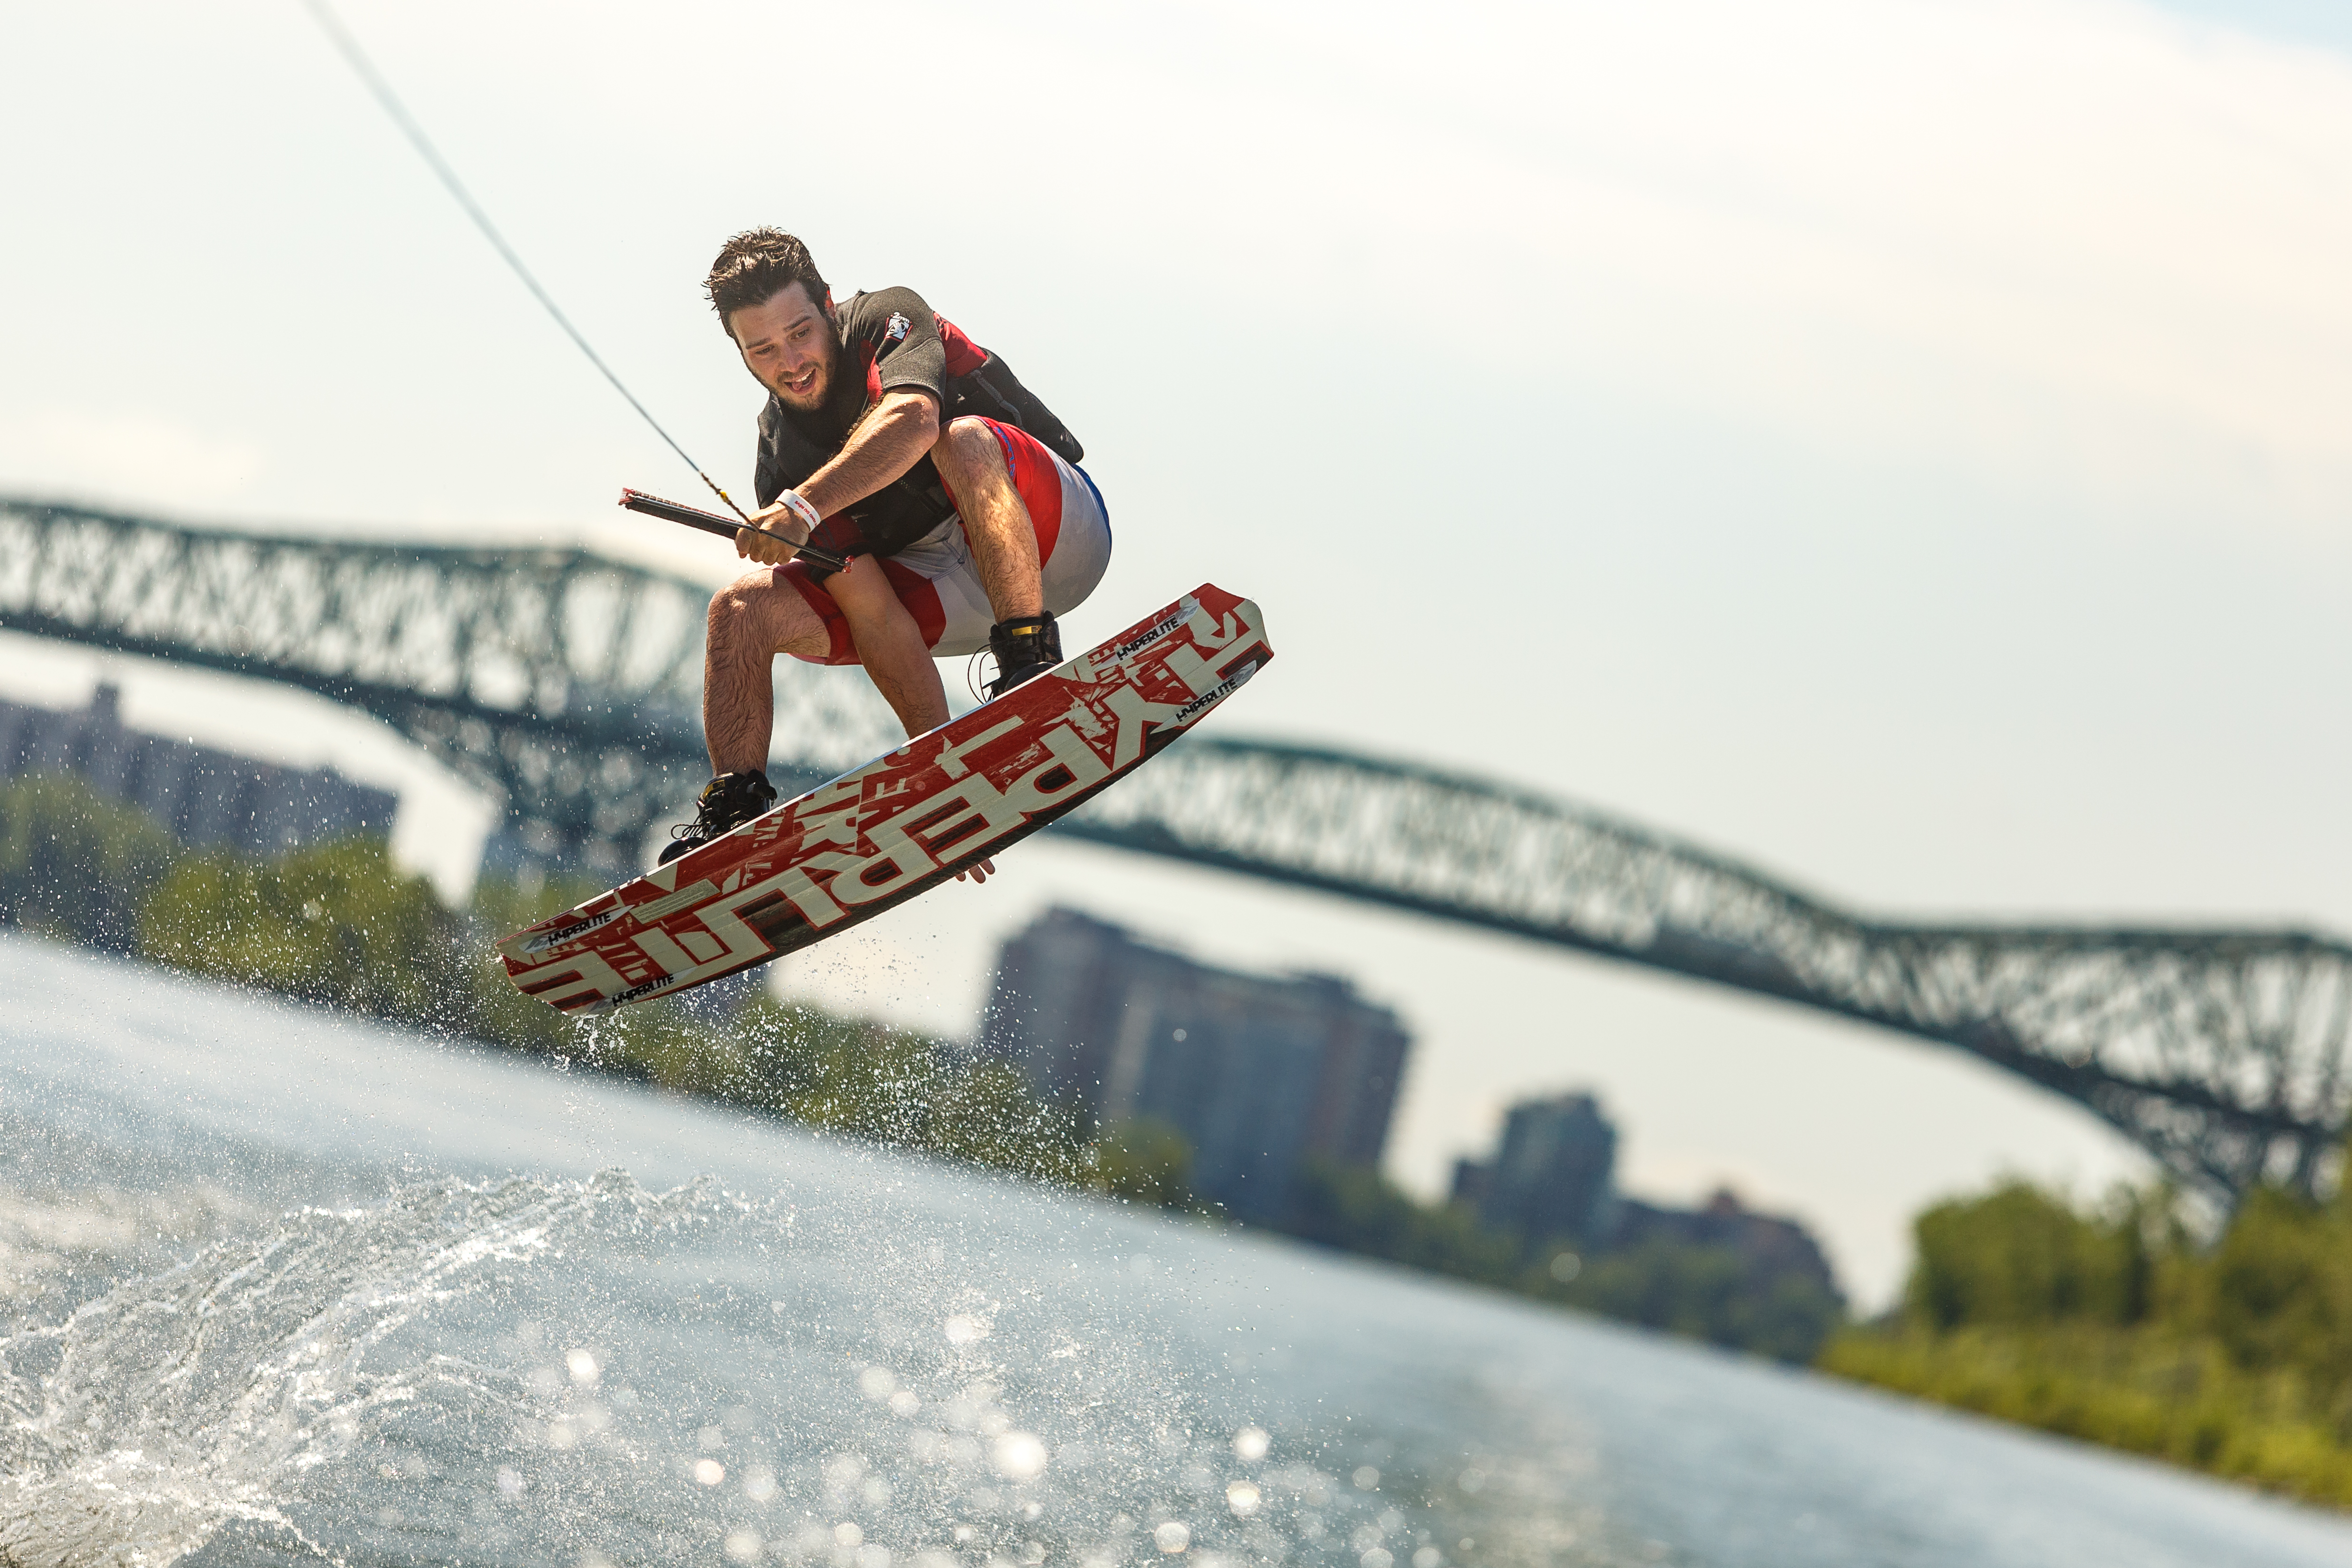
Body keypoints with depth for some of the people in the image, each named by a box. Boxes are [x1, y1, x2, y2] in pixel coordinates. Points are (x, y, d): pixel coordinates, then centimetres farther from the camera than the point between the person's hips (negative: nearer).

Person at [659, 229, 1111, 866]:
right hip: (946, 591, 5)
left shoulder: (889, 319, -13)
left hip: (1056, 529, -5)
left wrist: (807, 505, -47)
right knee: (743, 609, -8)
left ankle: (1033, 667, -44)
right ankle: (733, 812, -11)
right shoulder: (781, 452, -4)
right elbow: (872, 612, -13)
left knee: (964, 442, -35)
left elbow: (913, 419, -38)